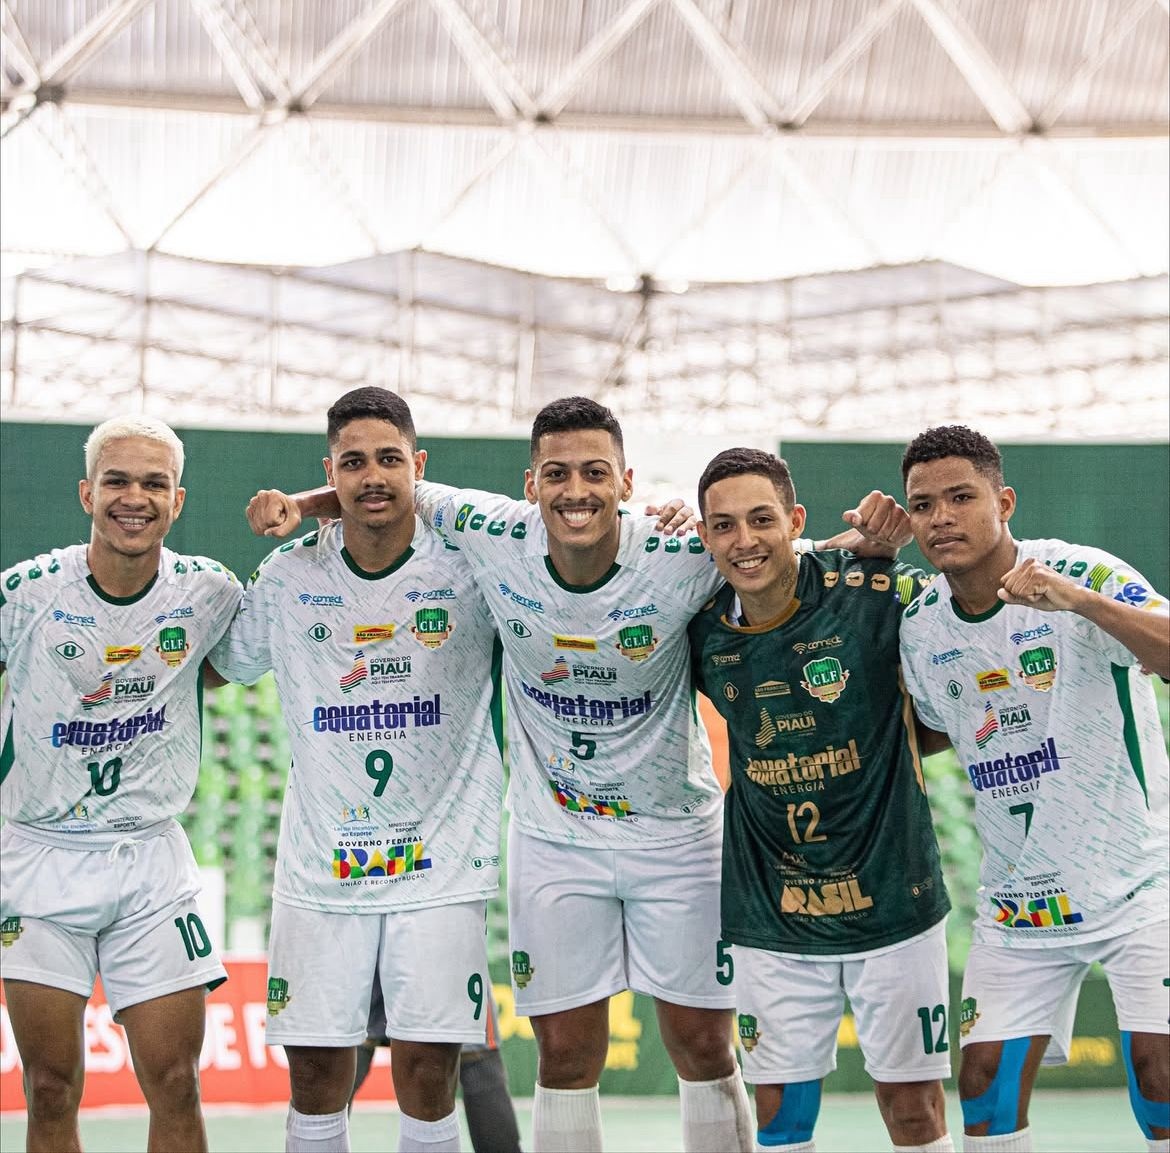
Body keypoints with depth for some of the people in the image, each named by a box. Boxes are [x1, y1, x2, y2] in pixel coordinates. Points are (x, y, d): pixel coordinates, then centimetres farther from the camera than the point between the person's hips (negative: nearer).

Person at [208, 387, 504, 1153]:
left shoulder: (471, 568, -5)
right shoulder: (289, 578, 3)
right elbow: (225, 664, 19)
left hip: (441, 864, -2)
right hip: (320, 864, 2)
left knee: (429, 1079, -2)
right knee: (315, 1079, 5)